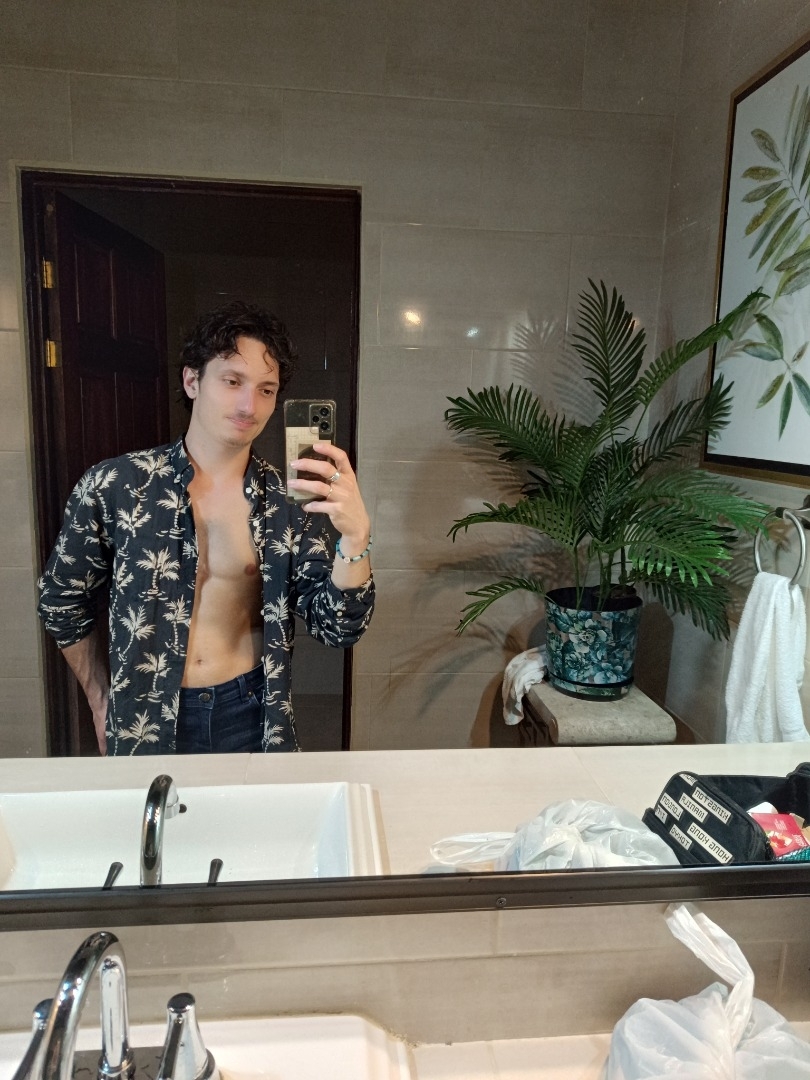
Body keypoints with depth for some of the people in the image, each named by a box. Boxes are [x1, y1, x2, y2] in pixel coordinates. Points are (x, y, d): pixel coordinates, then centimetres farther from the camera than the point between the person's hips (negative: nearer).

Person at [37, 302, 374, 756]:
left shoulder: (291, 501, -9)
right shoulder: (113, 486, -10)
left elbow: (338, 627, -15)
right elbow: (63, 602, 5)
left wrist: (355, 535, -31)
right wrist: (102, 700, 8)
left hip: (251, 719, 1)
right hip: (145, 724, 0)